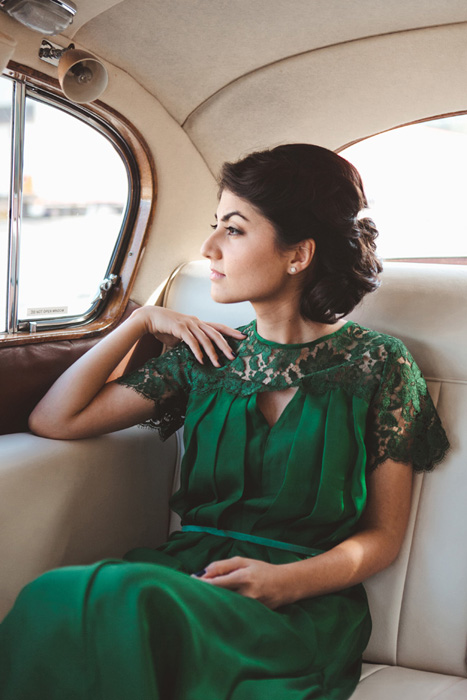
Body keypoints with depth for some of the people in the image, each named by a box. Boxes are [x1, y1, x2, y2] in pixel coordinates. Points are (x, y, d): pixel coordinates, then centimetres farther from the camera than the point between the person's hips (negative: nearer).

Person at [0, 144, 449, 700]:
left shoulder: (378, 364, 2)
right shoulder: (209, 353, 12)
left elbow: (383, 536, 3)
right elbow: (54, 419, 10)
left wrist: (287, 581, -16)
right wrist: (142, 320, 7)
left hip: (300, 610, -3)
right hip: (190, 572, 4)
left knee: (123, 600, -34)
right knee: (59, 597, -31)